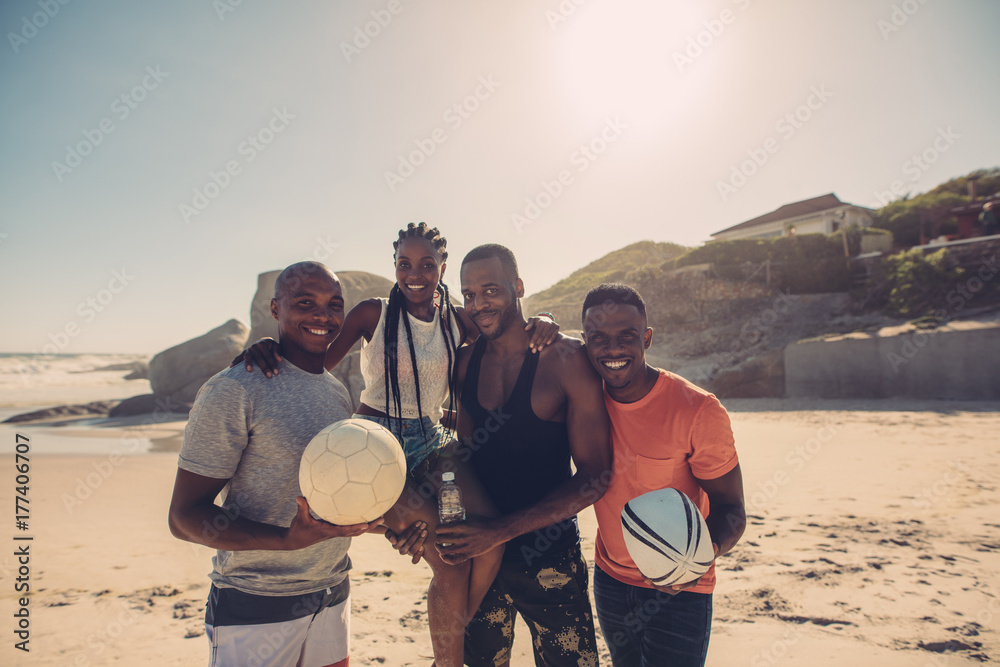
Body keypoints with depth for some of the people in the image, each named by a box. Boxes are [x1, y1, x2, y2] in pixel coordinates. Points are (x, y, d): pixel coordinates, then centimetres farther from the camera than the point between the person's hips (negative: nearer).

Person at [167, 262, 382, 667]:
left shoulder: (339, 391, 7)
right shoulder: (234, 390, -16)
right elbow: (184, 516, -15)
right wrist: (286, 540, -28)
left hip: (332, 595, 6)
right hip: (255, 610, -6)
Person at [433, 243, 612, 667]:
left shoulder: (566, 358, -15)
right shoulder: (465, 361, 0)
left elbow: (596, 476, -16)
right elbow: (462, 454, 6)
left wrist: (502, 529, -21)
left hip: (549, 558, -4)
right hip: (477, 551, 4)